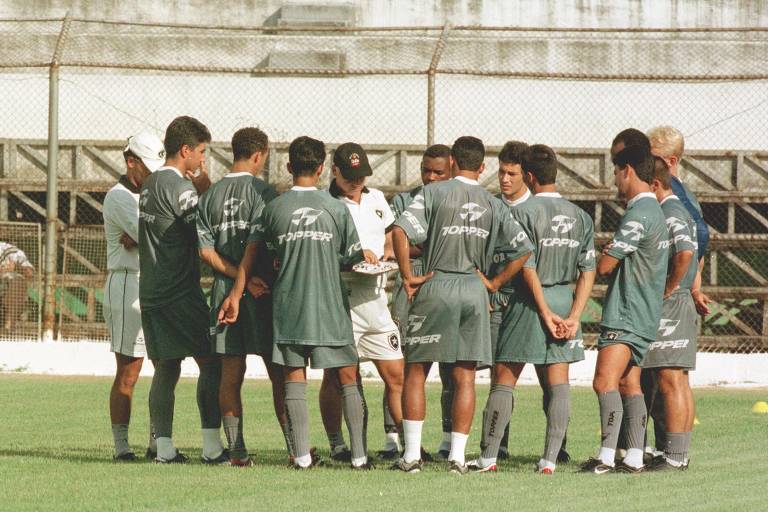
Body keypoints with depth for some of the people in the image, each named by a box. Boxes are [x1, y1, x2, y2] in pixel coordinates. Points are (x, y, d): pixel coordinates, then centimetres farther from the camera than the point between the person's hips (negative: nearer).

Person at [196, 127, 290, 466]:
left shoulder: (209, 196, 8)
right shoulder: (262, 191, -7)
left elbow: (205, 250, 0)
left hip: (224, 292, 4)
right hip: (263, 292, -4)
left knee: (231, 374, 5)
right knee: (279, 372, 1)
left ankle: (236, 450, 2)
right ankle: (295, 446, 0)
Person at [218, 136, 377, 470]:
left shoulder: (274, 209, 1)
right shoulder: (336, 208, -2)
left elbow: (252, 253, 4)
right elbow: (354, 257, 4)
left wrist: (236, 295, 12)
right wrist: (368, 257, 27)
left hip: (287, 305, 1)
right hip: (329, 305, -1)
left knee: (294, 378, 5)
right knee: (348, 378, 5)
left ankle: (302, 455, -2)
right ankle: (359, 454, 0)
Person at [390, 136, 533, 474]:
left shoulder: (434, 193, -3)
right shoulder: (492, 205, 8)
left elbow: (401, 232, -16)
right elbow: (523, 248, 10)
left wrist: (408, 277, -7)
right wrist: (495, 282, 14)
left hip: (436, 285, -3)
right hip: (474, 291, 3)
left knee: (415, 371, 5)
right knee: (465, 377, 6)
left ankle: (412, 454, 0)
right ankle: (457, 456, 2)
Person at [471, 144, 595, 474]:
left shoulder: (524, 212, -9)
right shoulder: (579, 215, 8)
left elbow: (528, 268, -15)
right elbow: (588, 271, 2)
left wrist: (546, 313, -12)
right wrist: (573, 317, -2)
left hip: (531, 301, -4)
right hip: (566, 299, 5)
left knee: (504, 380, 4)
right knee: (558, 383, 3)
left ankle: (489, 457, 4)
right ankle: (550, 459, -2)